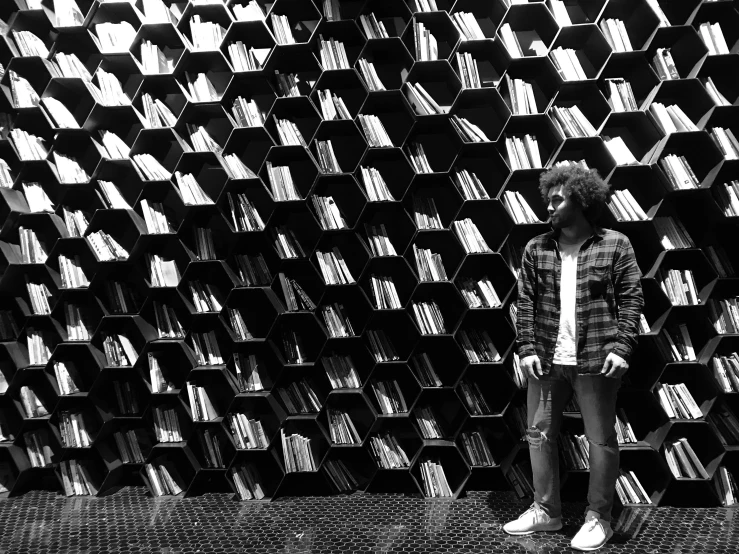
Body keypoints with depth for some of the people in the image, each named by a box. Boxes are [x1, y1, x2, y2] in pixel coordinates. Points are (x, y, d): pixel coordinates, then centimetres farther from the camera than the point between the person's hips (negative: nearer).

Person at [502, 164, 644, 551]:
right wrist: (527, 348, -2)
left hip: (595, 359, -3)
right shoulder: (536, 249, 7)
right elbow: (526, 302, 6)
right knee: (539, 433, 10)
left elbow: (632, 299, -2)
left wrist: (621, 346, -11)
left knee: (601, 439, 6)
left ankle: (598, 518, 22)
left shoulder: (615, 245, -1)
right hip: (546, 359, 4)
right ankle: (545, 510, 26)